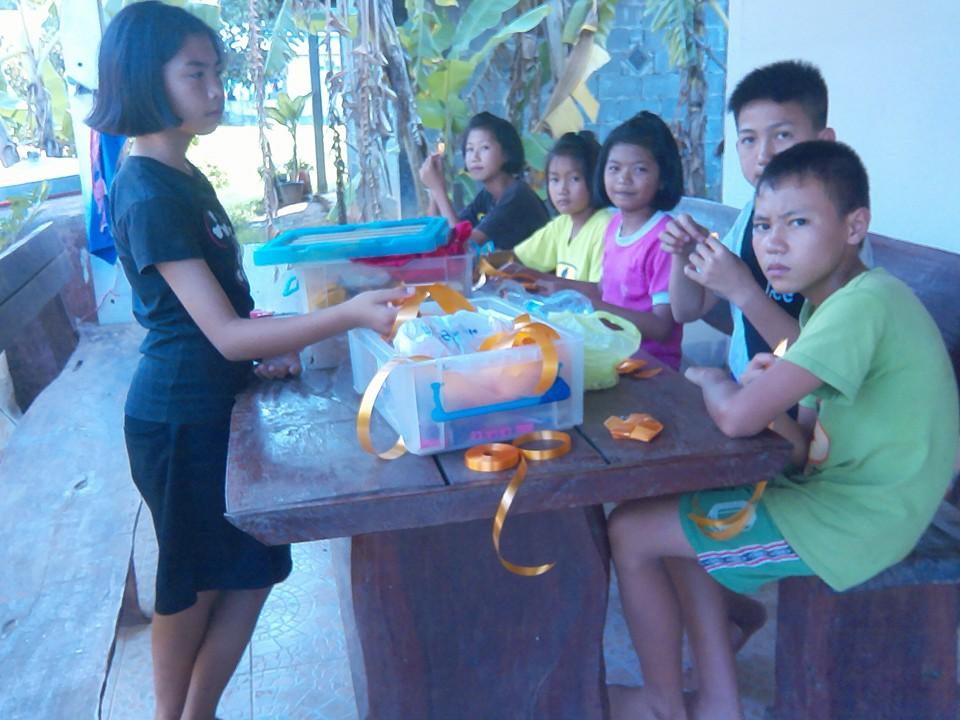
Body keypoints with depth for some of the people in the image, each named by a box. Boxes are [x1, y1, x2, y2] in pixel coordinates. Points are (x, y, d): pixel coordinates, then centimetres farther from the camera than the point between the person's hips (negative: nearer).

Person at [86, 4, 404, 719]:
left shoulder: (186, 177, 9)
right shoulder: (148, 194, -22)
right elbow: (224, 334, -29)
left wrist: (270, 339, 0)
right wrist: (350, 314, -38)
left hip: (215, 404, 9)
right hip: (181, 417, -9)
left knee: (254, 566, 16)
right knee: (195, 585, 9)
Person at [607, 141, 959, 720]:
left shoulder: (865, 302, -24)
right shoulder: (827, 301, 8)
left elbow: (737, 419, -32)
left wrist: (711, 379, -9)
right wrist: (772, 394, -11)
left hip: (850, 522, -10)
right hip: (839, 492, 10)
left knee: (630, 530, -4)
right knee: (677, 510, 18)